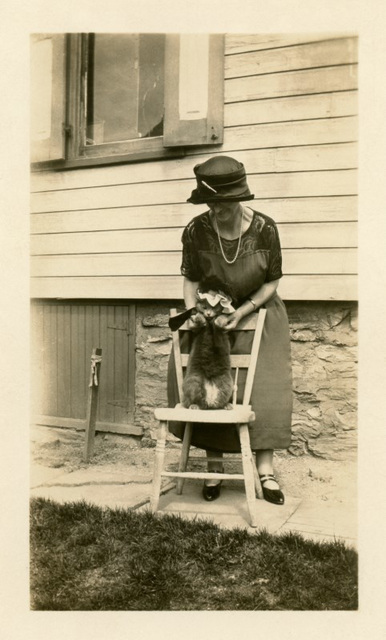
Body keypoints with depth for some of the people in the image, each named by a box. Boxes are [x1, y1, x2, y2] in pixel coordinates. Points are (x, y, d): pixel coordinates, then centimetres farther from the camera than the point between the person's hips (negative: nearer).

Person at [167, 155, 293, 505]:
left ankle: (266, 469, 2)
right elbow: (191, 280, -5)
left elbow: (272, 282, -11)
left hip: (258, 310, -1)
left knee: (265, 386, -6)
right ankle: (214, 467, 7)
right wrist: (193, 315, -21)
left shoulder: (264, 228, -20)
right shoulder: (196, 231, -17)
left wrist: (242, 312, -22)